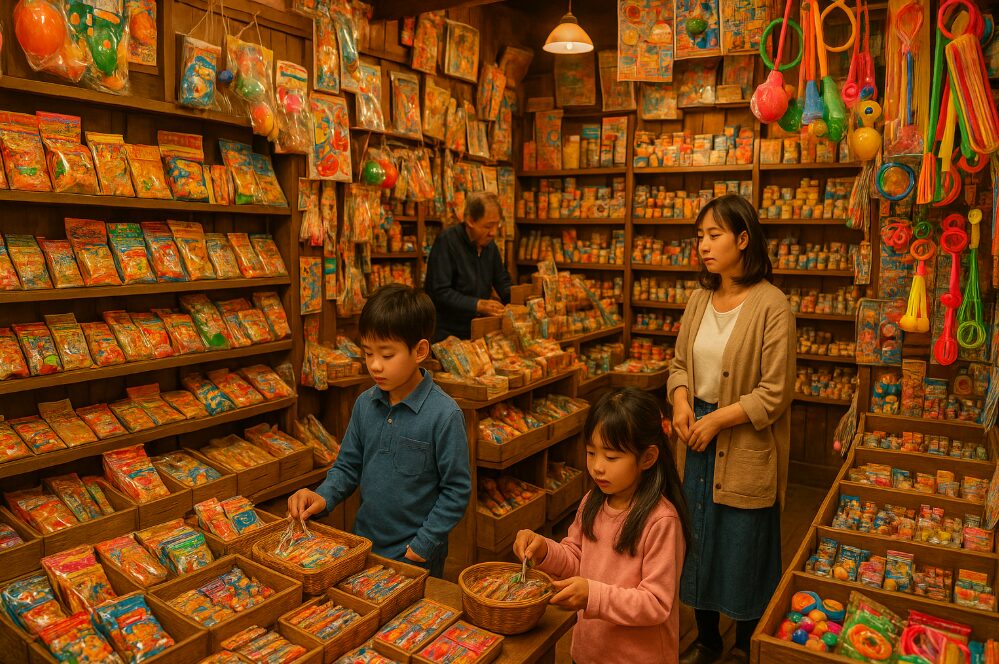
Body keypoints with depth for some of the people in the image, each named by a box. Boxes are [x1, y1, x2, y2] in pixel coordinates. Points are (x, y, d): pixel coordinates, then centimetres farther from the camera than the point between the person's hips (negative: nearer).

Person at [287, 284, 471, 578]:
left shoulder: (444, 415, -19)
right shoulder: (365, 403, -2)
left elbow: (457, 490, -14)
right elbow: (348, 465, 8)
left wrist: (423, 545, -13)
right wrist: (324, 497, -10)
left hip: (416, 557, -5)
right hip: (364, 543, 5)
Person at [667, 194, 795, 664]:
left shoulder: (771, 306, -16)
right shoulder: (700, 299, 4)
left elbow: (774, 393, -16)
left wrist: (716, 420, -17)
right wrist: (681, 402, -7)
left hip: (745, 448, -6)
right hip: (697, 442, 6)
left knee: (743, 551, 11)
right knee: (697, 542, 17)